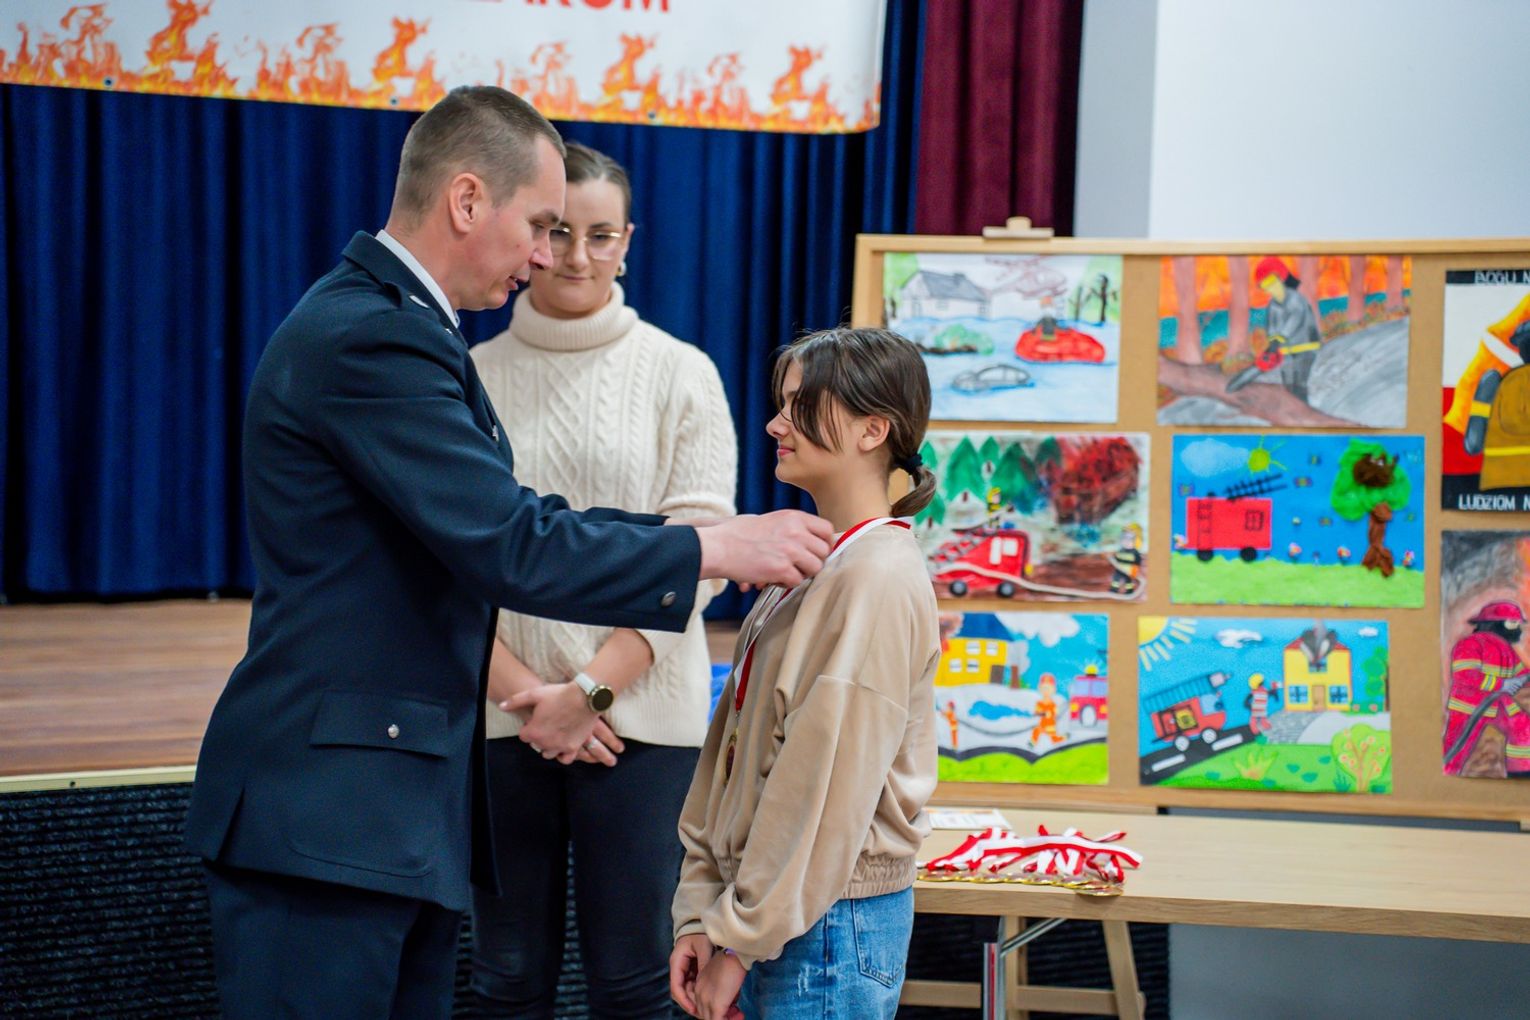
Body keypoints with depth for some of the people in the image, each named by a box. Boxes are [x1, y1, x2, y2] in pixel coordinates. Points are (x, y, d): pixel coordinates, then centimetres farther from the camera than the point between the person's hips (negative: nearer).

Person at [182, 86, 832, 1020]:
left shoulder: (396, 329, 16)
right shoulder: (367, 340, -18)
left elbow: (507, 518, 18)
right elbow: (514, 550, -22)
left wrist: (703, 533, 9)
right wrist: (717, 548, -14)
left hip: (407, 800, 11)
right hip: (327, 815, -11)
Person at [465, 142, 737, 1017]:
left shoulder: (680, 374, 2)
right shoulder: (474, 378, 4)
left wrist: (590, 690, -12)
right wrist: (519, 688, -11)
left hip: (636, 716, -1)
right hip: (501, 715, 1)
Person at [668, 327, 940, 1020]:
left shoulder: (877, 579, -15)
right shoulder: (805, 564, 12)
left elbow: (824, 789, -18)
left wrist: (739, 940, -15)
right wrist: (701, 917, 7)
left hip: (828, 928, -8)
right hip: (775, 917, 8)